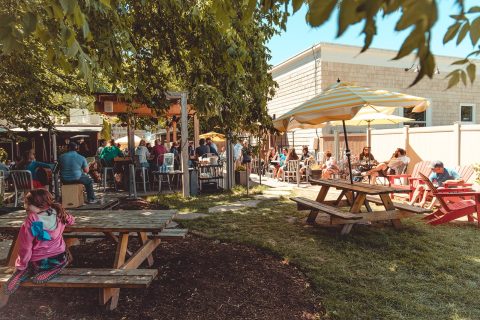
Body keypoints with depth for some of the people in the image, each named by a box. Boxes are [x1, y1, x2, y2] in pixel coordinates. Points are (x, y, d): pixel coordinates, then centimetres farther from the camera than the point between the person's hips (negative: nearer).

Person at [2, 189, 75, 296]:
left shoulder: (31, 221, -22)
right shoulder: (58, 212, -10)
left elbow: (25, 246, -15)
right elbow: (70, 220, 12)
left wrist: (21, 265, -2)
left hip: (39, 263, -1)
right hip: (60, 258, 1)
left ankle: (23, 272, 3)